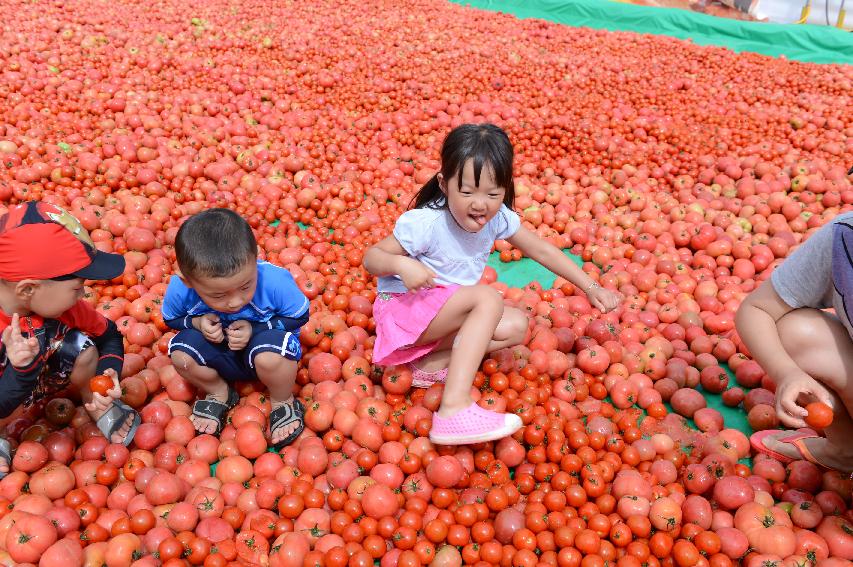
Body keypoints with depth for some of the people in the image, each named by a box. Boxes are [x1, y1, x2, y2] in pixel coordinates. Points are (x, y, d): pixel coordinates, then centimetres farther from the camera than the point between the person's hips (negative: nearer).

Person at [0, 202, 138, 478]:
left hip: (40, 381, 3)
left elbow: (108, 333, -9)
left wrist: (109, 374, -27)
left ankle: (97, 405, 2)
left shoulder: (61, 303, -24)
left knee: (82, 348, -25)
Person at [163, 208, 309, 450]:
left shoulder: (275, 282, -33)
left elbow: (299, 316, -14)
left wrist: (254, 328, -27)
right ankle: (218, 393, 7)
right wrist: (198, 322, -24)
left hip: (262, 340, -3)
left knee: (269, 357, -37)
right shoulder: (179, 290, -26)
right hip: (221, 356, 3)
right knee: (181, 354, -25)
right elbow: (172, 319, -1)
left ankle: (283, 402, -2)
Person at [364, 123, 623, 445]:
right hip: (402, 309, -7)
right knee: (488, 298, -30)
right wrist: (401, 264, -38)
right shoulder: (425, 224, -25)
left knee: (516, 327, -10)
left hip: (448, 316, 7)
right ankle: (454, 408, -39)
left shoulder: (497, 218, -9)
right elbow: (371, 258, -17)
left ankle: (434, 361, -16)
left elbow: (542, 250, 0)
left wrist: (591, 288, -2)